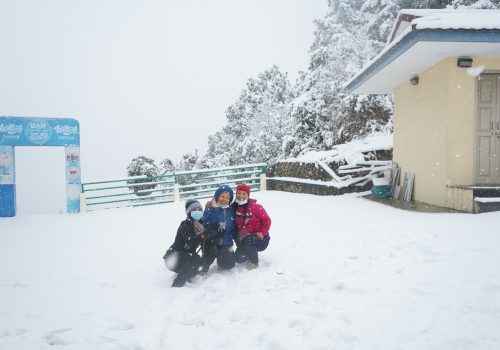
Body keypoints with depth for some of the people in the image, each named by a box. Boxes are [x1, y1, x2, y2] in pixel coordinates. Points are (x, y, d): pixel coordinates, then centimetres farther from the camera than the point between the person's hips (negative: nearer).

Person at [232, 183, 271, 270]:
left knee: (248, 240, -35)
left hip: (259, 238, -5)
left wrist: (262, 233, -18)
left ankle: (254, 262, -9)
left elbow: (267, 220, -9)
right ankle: (251, 253, 24)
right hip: (243, 239, 5)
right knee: (239, 258, -9)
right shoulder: (235, 207, 0)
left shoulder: (255, 206, -13)